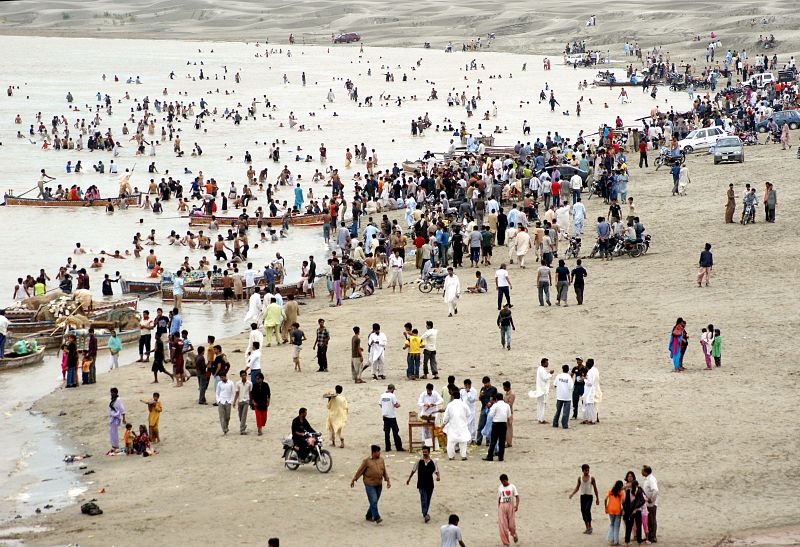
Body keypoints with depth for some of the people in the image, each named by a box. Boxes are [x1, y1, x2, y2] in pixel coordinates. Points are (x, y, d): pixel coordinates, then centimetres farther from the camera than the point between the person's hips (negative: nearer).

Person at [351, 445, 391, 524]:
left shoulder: (381, 460, 7)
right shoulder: (367, 461, -8)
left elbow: (384, 471, 14)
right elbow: (360, 471, -3)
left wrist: (388, 480, 6)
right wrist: (353, 480, 0)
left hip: (379, 484, 6)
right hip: (370, 484, -5)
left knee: (374, 502, 10)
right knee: (373, 501, -11)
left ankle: (369, 516, 23)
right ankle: (377, 518, -11)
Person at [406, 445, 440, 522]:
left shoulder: (432, 462, -1)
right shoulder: (419, 462, 0)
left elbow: (436, 470, 0)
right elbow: (413, 470, 12)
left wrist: (438, 476, -22)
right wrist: (409, 479, 20)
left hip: (430, 484, 2)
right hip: (421, 484, -2)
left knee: (428, 500, 12)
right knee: (423, 499, -14)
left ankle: (425, 514, 29)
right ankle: (425, 515, -24)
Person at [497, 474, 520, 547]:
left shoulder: (512, 487, 1)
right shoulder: (500, 488, 10)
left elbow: (517, 496, -2)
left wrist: (517, 505, -18)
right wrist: (498, 508, 15)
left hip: (510, 505, -2)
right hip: (502, 506, 2)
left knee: (512, 524, -2)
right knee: (503, 525, -6)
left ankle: (513, 534, 34)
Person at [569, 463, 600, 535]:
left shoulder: (591, 478, -1)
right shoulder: (580, 478, 6)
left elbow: (595, 488, 5)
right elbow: (577, 487, 12)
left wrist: (597, 498, 5)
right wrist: (572, 494, -4)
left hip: (589, 497, -4)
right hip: (582, 496, 4)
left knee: (587, 510, -22)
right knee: (583, 512, 4)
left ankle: (590, 526, -12)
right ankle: (587, 528, 15)